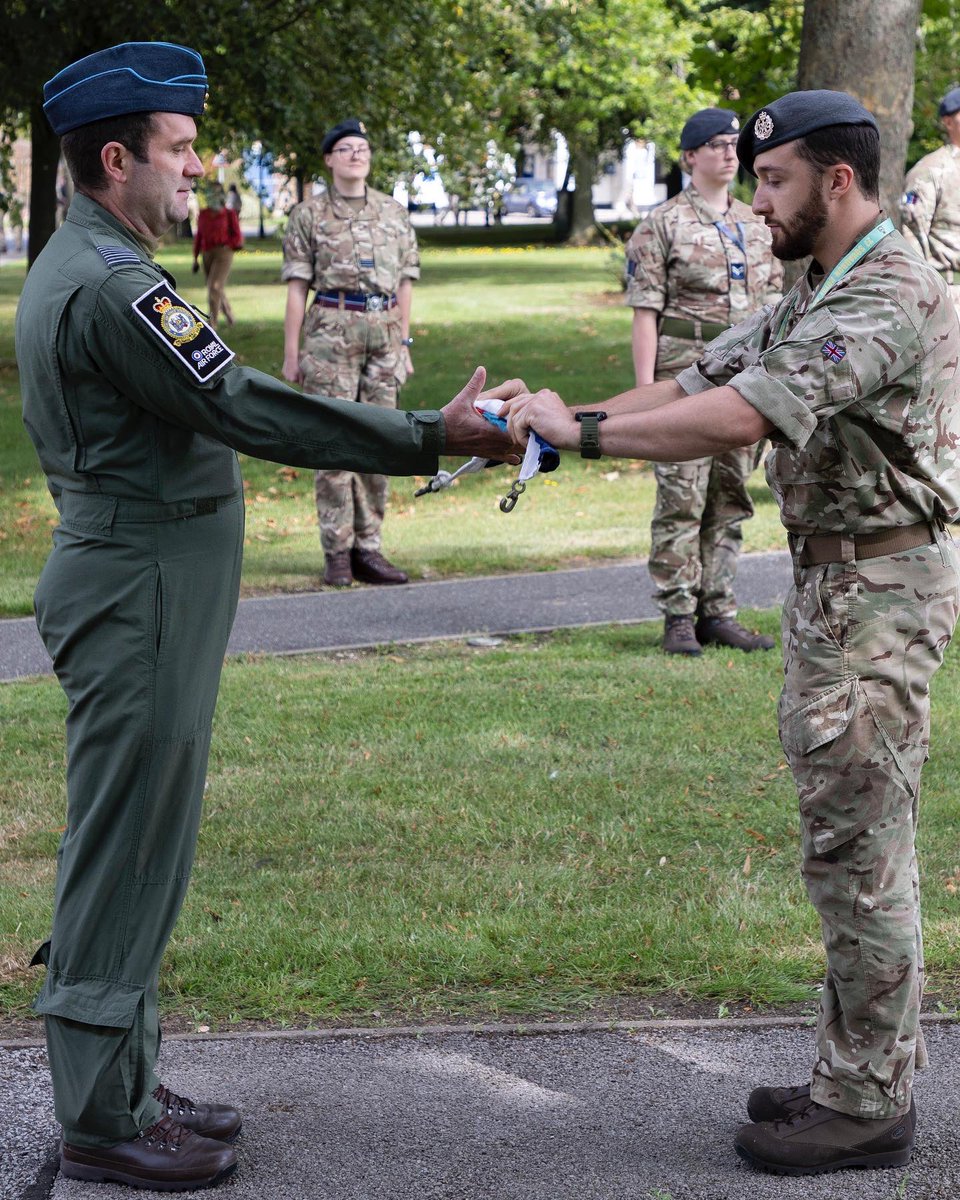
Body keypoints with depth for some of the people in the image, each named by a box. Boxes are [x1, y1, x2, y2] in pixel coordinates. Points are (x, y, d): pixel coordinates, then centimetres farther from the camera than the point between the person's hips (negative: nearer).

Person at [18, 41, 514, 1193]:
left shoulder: (73, 270, 15)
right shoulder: (109, 285, -20)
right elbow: (245, 409, -22)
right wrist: (431, 436, -20)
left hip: (130, 586, 11)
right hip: (137, 595, -11)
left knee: (137, 848, 16)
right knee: (125, 849, -3)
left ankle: (124, 1086, 26)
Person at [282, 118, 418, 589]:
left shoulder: (394, 213, 14)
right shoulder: (309, 215, 4)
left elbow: (404, 284, 16)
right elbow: (297, 288, 2)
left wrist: (404, 346, 12)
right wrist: (291, 352, -3)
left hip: (384, 332, 4)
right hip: (331, 332, -4)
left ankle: (368, 549, 9)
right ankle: (337, 553, 0)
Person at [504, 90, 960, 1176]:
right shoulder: (814, 296, 15)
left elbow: (744, 416, -30)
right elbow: (703, 377, 13)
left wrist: (583, 433, -24)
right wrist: (570, 417, 0)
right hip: (828, 578, 10)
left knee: (857, 846, -4)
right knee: (843, 837, 14)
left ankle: (866, 1104, 6)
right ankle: (860, 1073, 24)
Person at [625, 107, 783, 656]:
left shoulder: (757, 225, 15)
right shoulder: (662, 225, -1)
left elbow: (773, 302, 19)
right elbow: (646, 311, -5)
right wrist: (645, 386, -12)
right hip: (686, 369, -5)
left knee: (732, 497, 8)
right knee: (682, 497, -6)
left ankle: (719, 613, 15)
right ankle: (678, 617, 0)